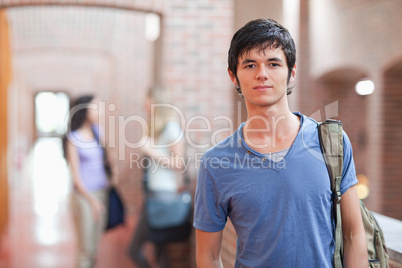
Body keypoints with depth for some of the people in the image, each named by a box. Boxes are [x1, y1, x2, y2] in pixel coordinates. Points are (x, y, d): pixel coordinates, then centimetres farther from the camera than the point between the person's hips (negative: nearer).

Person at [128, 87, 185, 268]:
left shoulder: (171, 127, -11)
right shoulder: (155, 127, 15)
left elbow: (178, 163, -15)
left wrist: (151, 152, -17)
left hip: (162, 192, -9)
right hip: (152, 191, 9)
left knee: (134, 249, -7)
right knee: (159, 250, 11)